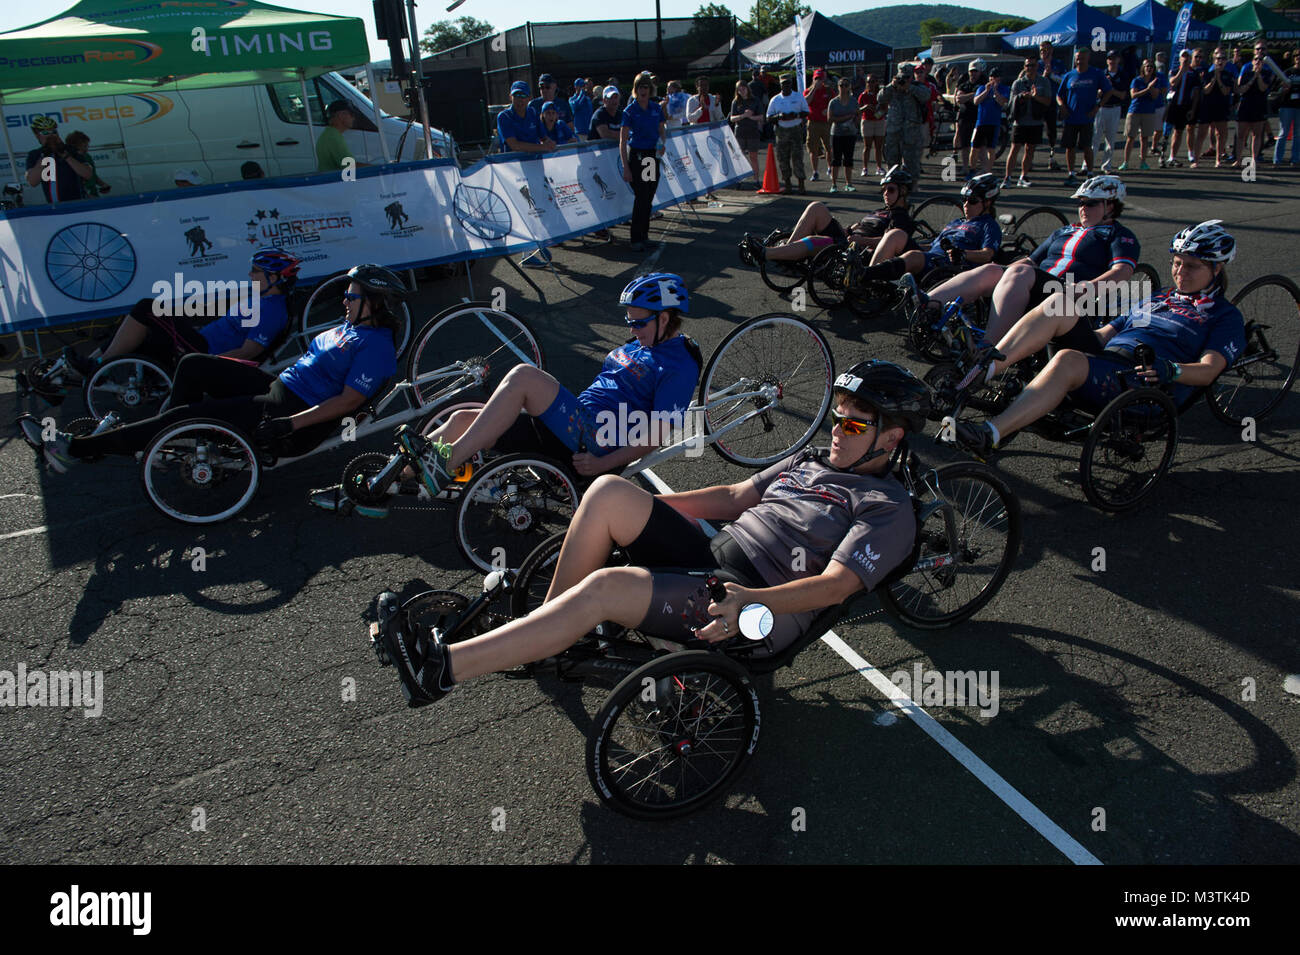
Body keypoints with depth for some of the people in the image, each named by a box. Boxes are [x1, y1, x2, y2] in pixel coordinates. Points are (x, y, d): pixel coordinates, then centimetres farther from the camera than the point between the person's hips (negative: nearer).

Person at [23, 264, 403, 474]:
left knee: (184, 416, -13)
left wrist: (288, 424, -28)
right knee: (194, 365, 5)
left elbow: (350, 400, -24)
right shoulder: (351, 327, 15)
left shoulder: (375, 345, -16)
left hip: (296, 417, -10)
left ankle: (79, 448, -3)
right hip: (278, 387, 10)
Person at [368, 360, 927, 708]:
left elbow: (838, 584, -16)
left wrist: (754, 601, -32)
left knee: (606, 585, -30)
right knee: (609, 491, -14)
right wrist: (646, 508, 17)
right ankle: (548, 636, -2)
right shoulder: (812, 460, 23)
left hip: (755, 617, -8)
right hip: (710, 557, 8)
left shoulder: (888, 510, -2)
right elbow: (734, 497, 23)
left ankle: (441, 669, -23)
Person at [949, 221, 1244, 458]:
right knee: (1060, 303, -18)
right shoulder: (1155, 299, 33)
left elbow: (1209, 370, -3)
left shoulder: (1225, 316, 14)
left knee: (1068, 360, -38)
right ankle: (982, 371, -31)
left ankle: (991, 435, -49)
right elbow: (1103, 334, 28)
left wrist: (1172, 370, -23)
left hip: (1144, 386, -6)